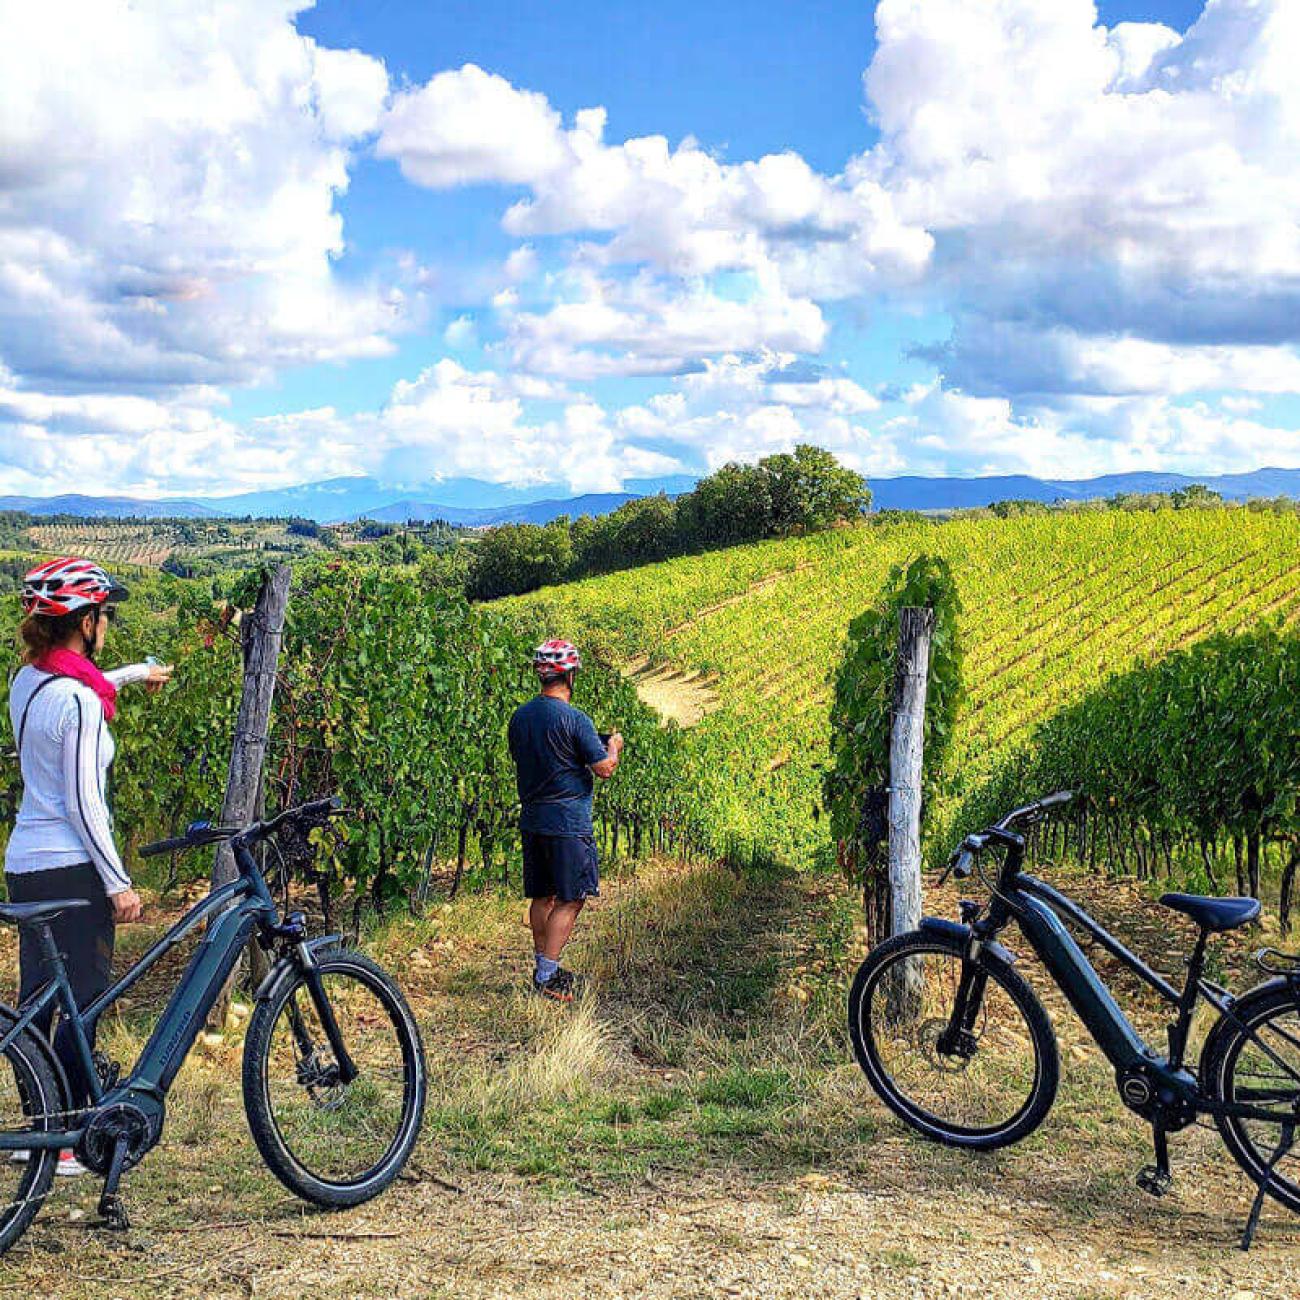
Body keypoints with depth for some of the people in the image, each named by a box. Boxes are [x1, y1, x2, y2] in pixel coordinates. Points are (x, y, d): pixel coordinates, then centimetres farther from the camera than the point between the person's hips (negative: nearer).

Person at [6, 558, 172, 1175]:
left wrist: (134, 673, 45)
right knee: (84, 1003, 0)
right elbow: (83, 805, -20)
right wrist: (119, 882, -14)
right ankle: (68, 1142, 6)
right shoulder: (79, 702, -19)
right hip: (71, 869, -9)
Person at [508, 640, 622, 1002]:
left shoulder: (520, 716, 6)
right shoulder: (574, 719, -16)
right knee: (570, 900, -1)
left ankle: (543, 968, 23)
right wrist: (615, 746, 6)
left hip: (531, 819, 8)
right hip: (568, 823, -7)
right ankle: (546, 977, -2)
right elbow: (604, 769, -14)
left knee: (542, 897, 15)